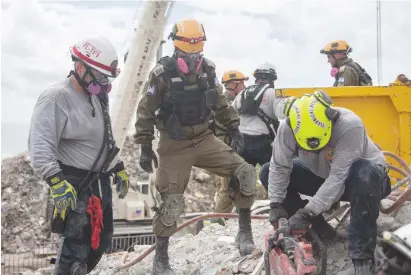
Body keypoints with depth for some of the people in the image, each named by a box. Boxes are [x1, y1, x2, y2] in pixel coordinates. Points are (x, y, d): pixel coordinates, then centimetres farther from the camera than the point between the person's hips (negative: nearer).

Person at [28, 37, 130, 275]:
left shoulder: (98, 97, 13)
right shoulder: (56, 99, -18)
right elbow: (40, 148, -25)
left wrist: (119, 169, 27)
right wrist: (57, 182, -36)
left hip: (101, 181, 9)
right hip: (75, 184, -9)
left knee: (102, 240, 16)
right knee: (78, 245, -11)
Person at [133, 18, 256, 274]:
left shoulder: (207, 68, 0)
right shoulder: (162, 73, -13)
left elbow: (220, 103, 13)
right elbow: (146, 112, -9)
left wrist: (234, 130, 9)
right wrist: (145, 147, -10)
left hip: (204, 138, 4)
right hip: (174, 145, -4)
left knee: (244, 172, -11)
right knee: (172, 202, -4)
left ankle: (245, 229, 4)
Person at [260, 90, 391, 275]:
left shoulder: (349, 124, -36)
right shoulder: (287, 128, -23)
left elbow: (339, 177, -38)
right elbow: (279, 167, -14)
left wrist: (309, 211, -40)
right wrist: (276, 204, -23)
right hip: (321, 176, 5)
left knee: (365, 175, -41)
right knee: (268, 172, -8)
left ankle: (362, 259, -33)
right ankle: (318, 229, -2)